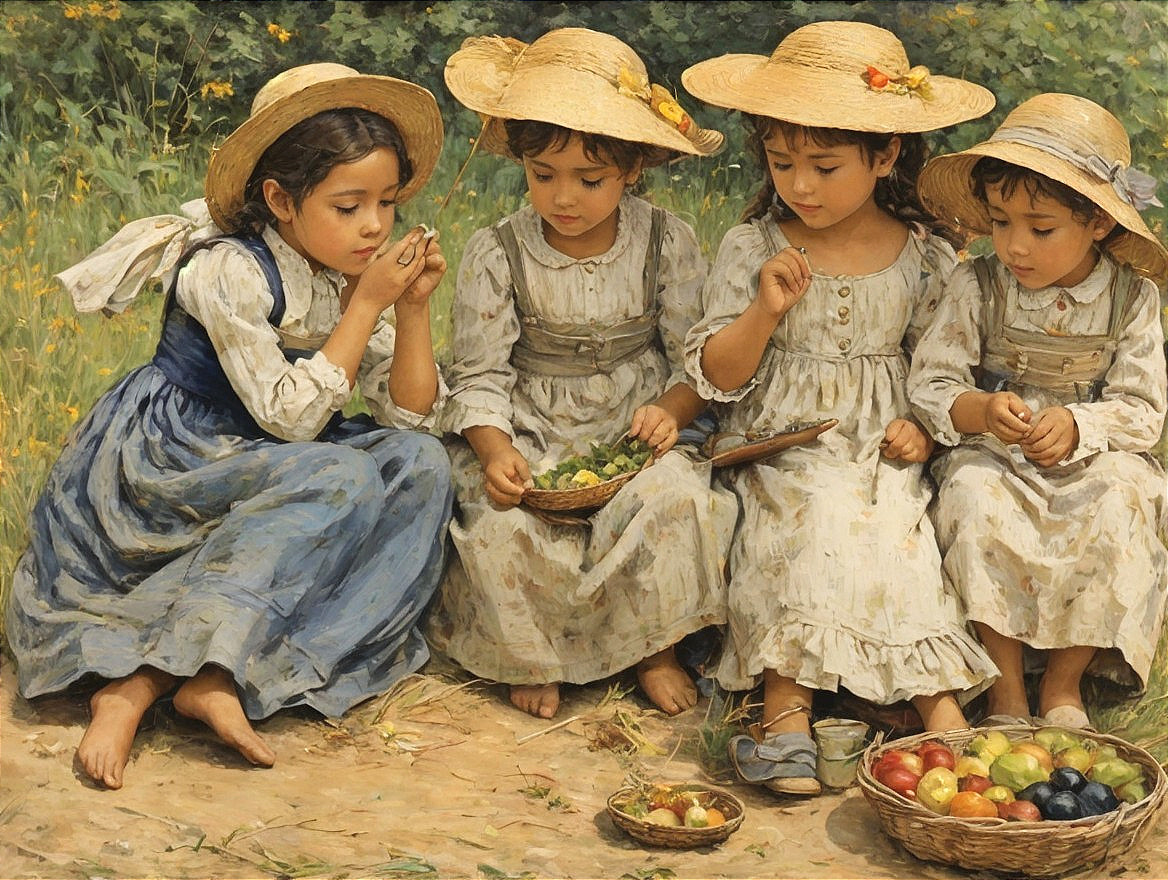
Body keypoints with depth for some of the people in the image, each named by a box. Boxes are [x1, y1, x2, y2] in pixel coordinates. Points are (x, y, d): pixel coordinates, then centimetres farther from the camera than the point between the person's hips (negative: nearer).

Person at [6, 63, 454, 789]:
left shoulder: (353, 277, 2)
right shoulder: (232, 270, -19)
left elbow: (410, 412, 1)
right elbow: (290, 414, -22)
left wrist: (415, 309, -12)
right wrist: (366, 306, -21)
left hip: (253, 465, 8)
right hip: (160, 462, -7)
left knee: (421, 466, -15)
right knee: (341, 479, -30)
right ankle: (137, 684, -34)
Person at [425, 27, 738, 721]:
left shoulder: (668, 244, -3)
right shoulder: (496, 255, -6)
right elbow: (480, 377, -5)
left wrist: (670, 411, -22)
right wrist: (496, 451, -24)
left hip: (635, 435, 1)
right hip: (529, 441, 0)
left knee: (679, 498, -31)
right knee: (501, 523, -30)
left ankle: (657, 650, -3)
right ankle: (531, 657, 1)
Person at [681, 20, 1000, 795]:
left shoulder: (927, 259, 5)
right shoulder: (752, 250, 3)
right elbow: (715, 376, 1)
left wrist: (924, 431, -8)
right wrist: (765, 311, -16)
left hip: (881, 453, 1)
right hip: (779, 449, -1)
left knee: (894, 529, -29)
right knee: (814, 520, -31)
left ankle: (939, 704, -34)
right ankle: (787, 708, -36)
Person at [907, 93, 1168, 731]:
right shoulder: (977, 286, -5)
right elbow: (930, 385, -6)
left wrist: (1077, 428, -24)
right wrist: (980, 411, -28)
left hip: (1096, 463, 1)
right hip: (993, 459, 0)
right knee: (975, 504, -32)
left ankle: (1063, 684, -10)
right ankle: (1006, 684, -16)